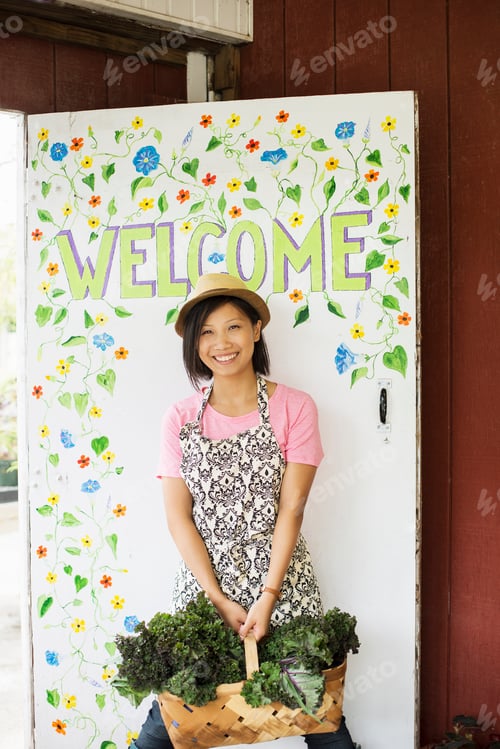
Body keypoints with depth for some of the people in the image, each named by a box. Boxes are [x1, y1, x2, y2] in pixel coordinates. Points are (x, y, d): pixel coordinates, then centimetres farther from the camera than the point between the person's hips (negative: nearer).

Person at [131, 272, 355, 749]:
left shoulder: (294, 408, -3)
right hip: (202, 580, 2)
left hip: (280, 578, -1)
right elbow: (178, 517, -1)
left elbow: (290, 510, -6)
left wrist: (268, 594, -13)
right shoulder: (180, 419, 2)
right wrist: (220, 600, -9)